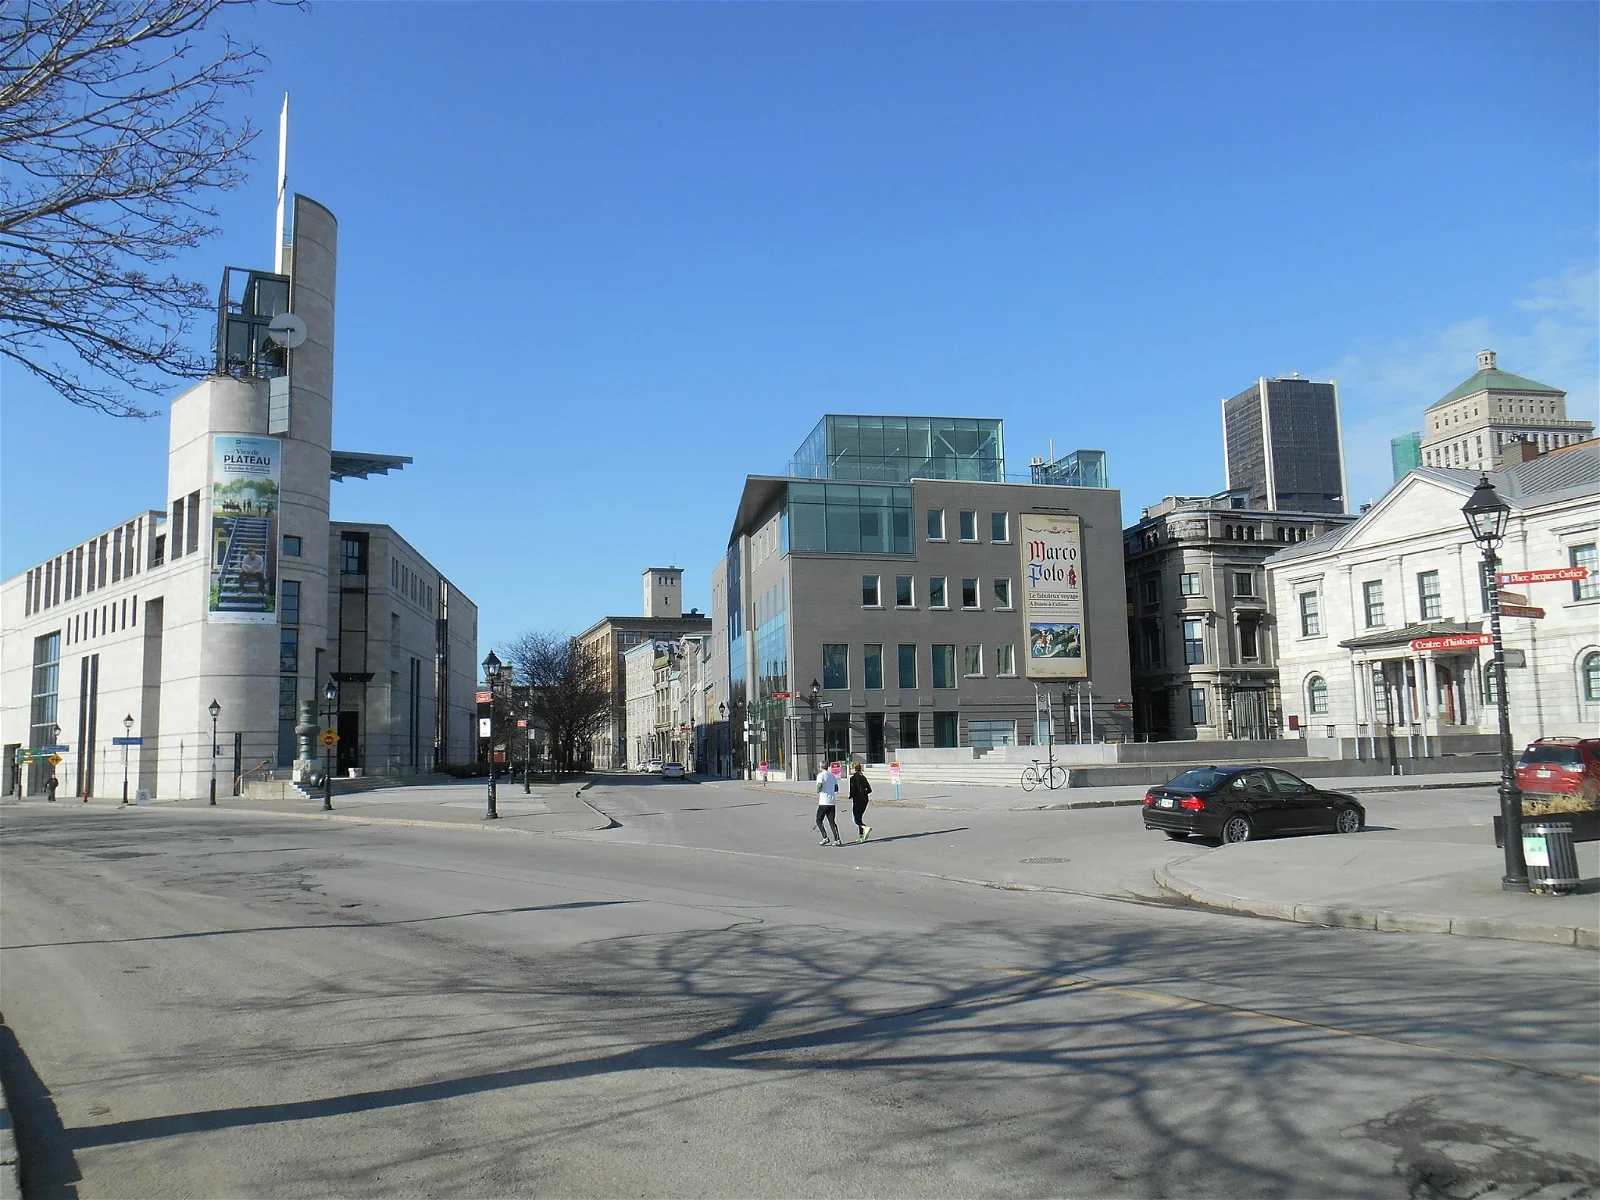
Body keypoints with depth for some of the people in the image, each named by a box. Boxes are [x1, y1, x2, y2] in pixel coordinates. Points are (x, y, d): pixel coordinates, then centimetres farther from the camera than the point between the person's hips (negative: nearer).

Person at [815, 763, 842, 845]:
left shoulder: (820, 775, -6)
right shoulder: (833, 776, 13)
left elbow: (819, 785, -20)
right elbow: (837, 789, 15)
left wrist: (818, 791, 0)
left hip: (823, 802, -5)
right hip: (832, 802, 6)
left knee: (819, 820, 8)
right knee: (832, 821, 8)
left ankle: (825, 838, -3)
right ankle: (837, 839, -2)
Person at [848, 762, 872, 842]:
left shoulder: (853, 778, -10)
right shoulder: (863, 777, 10)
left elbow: (852, 790, -15)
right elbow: (869, 790, 9)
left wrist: (850, 797, 3)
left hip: (857, 800, -7)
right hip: (864, 800, 7)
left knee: (856, 820, -2)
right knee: (859, 817, 17)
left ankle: (866, 828, -27)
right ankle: (861, 835, 15)